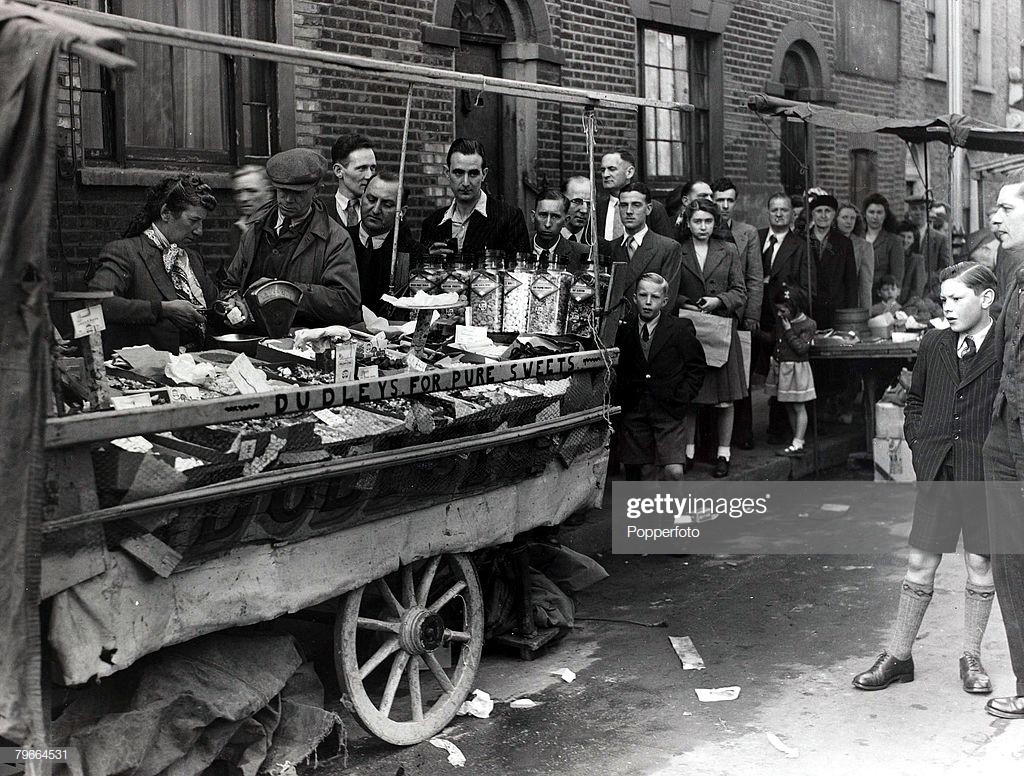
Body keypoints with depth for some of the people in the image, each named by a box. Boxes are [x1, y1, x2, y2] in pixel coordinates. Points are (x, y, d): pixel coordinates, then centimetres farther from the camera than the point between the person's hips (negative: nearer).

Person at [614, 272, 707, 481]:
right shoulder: (624, 331, 5)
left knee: (674, 470, -13)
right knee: (649, 471, 4)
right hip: (635, 412, 2)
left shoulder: (681, 329, -1)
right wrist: (620, 398, 1)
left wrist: (681, 399, -5)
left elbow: (697, 367, 4)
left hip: (668, 410, -2)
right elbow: (619, 371, 15)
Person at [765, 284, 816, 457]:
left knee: (799, 407, -3)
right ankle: (798, 440, 19)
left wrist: (789, 331, -17)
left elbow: (802, 348, -20)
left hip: (796, 369, -8)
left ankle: (797, 445, -3)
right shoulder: (781, 322, 8)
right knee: (789, 407, 11)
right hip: (781, 368, 8)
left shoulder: (808, 324, -12)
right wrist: (774, 357, 8)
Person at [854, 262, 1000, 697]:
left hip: (985, 470, -3)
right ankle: (897, 657, 13)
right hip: (937, 468, 3)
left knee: (980, 563, 6)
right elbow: (915, 397, 21)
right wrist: (918, 441, 10)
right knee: (921, 562, 6)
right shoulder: (934, 345, 9)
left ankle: (971, 657, 21)